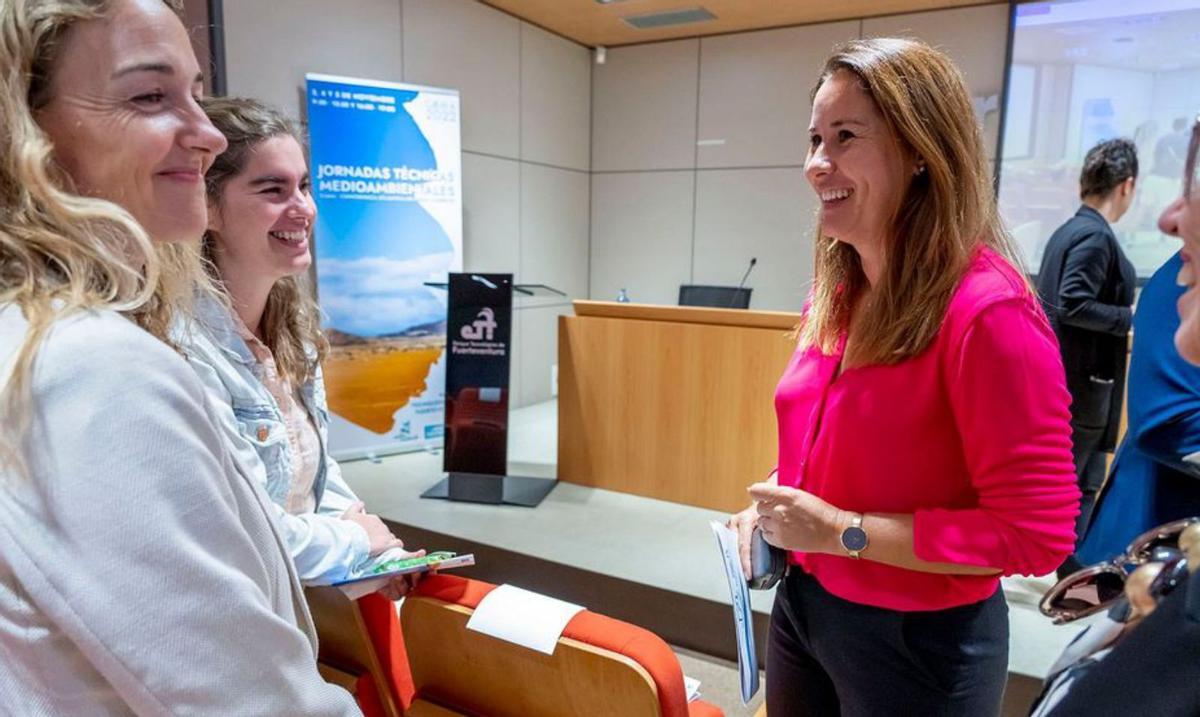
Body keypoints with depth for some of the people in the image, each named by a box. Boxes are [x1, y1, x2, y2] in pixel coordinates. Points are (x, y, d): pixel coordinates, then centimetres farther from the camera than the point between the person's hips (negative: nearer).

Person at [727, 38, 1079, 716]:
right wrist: (774, 500, -3)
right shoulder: (834, 293, 0)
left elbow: (1037, 533, -22)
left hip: (919, 639, -7)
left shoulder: (988, 310, -24)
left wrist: (843, 530, -22)